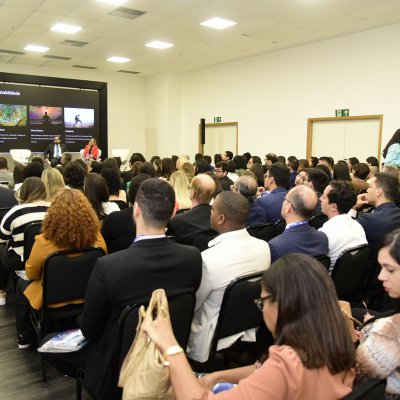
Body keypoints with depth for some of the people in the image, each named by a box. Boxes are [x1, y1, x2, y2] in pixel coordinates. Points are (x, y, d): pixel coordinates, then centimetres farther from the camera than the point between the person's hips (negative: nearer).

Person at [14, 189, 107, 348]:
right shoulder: (97, 238, -19)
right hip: (88, 297, 4)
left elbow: (31, 274, -8)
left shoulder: (44, 242, -27)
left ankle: (25, 337, 40)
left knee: (22, 284, 28)